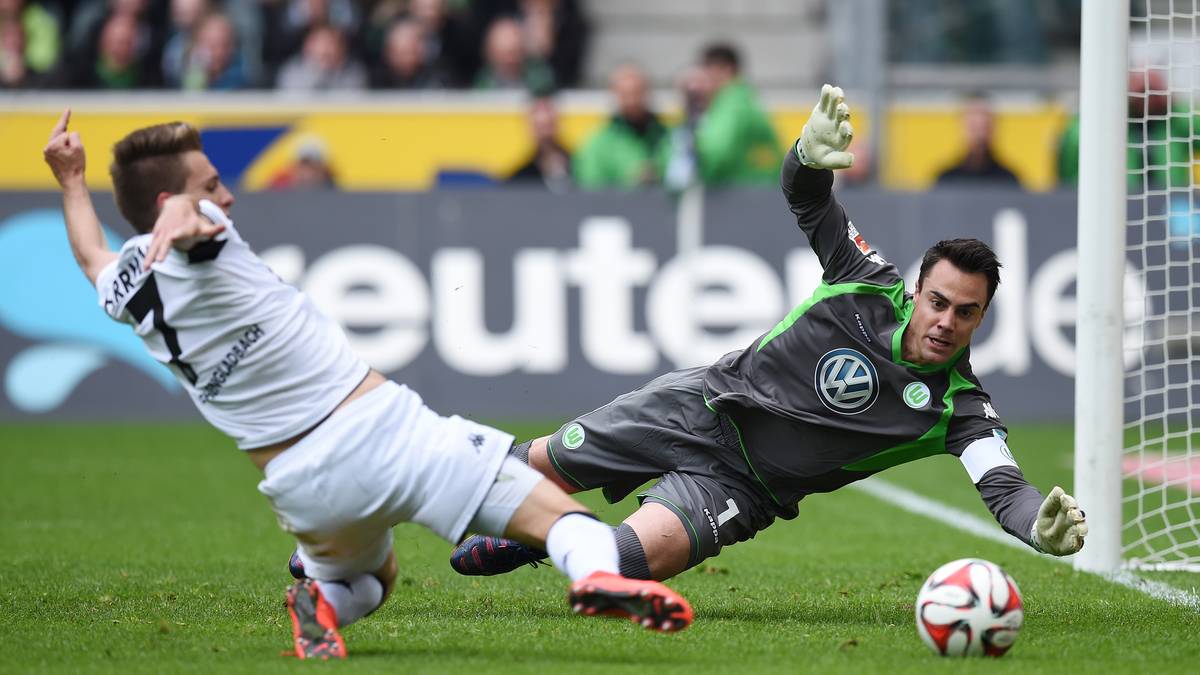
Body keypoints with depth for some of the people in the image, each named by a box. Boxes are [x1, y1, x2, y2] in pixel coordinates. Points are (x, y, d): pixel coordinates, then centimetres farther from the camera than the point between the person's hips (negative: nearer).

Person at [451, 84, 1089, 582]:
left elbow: (1004, 487, -28)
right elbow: (804, 195, -10)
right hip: (700, 404, 1)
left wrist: (1043, 526, -53)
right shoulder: (872, 287, -13)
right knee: (543, 465, 7)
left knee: (630, 562, -22)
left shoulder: (959, 407, -17)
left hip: (739, 486, -1)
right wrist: (811, 154, -35)